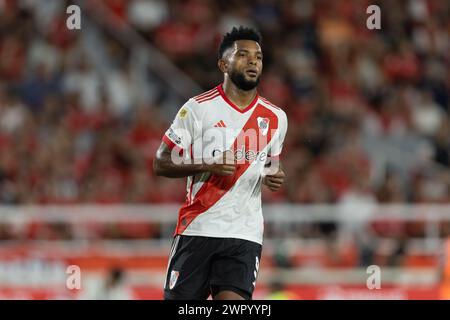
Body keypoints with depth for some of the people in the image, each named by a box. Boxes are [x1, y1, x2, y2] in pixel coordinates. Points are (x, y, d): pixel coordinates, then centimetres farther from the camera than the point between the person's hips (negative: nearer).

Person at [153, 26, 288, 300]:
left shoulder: (276, 118, 9)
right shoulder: (199, 108, -3)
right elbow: (161, 164, -2)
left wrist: (274, 177, 1)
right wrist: (208, 166, -17)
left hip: (245, 234, 2)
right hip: (197, 228, -2)